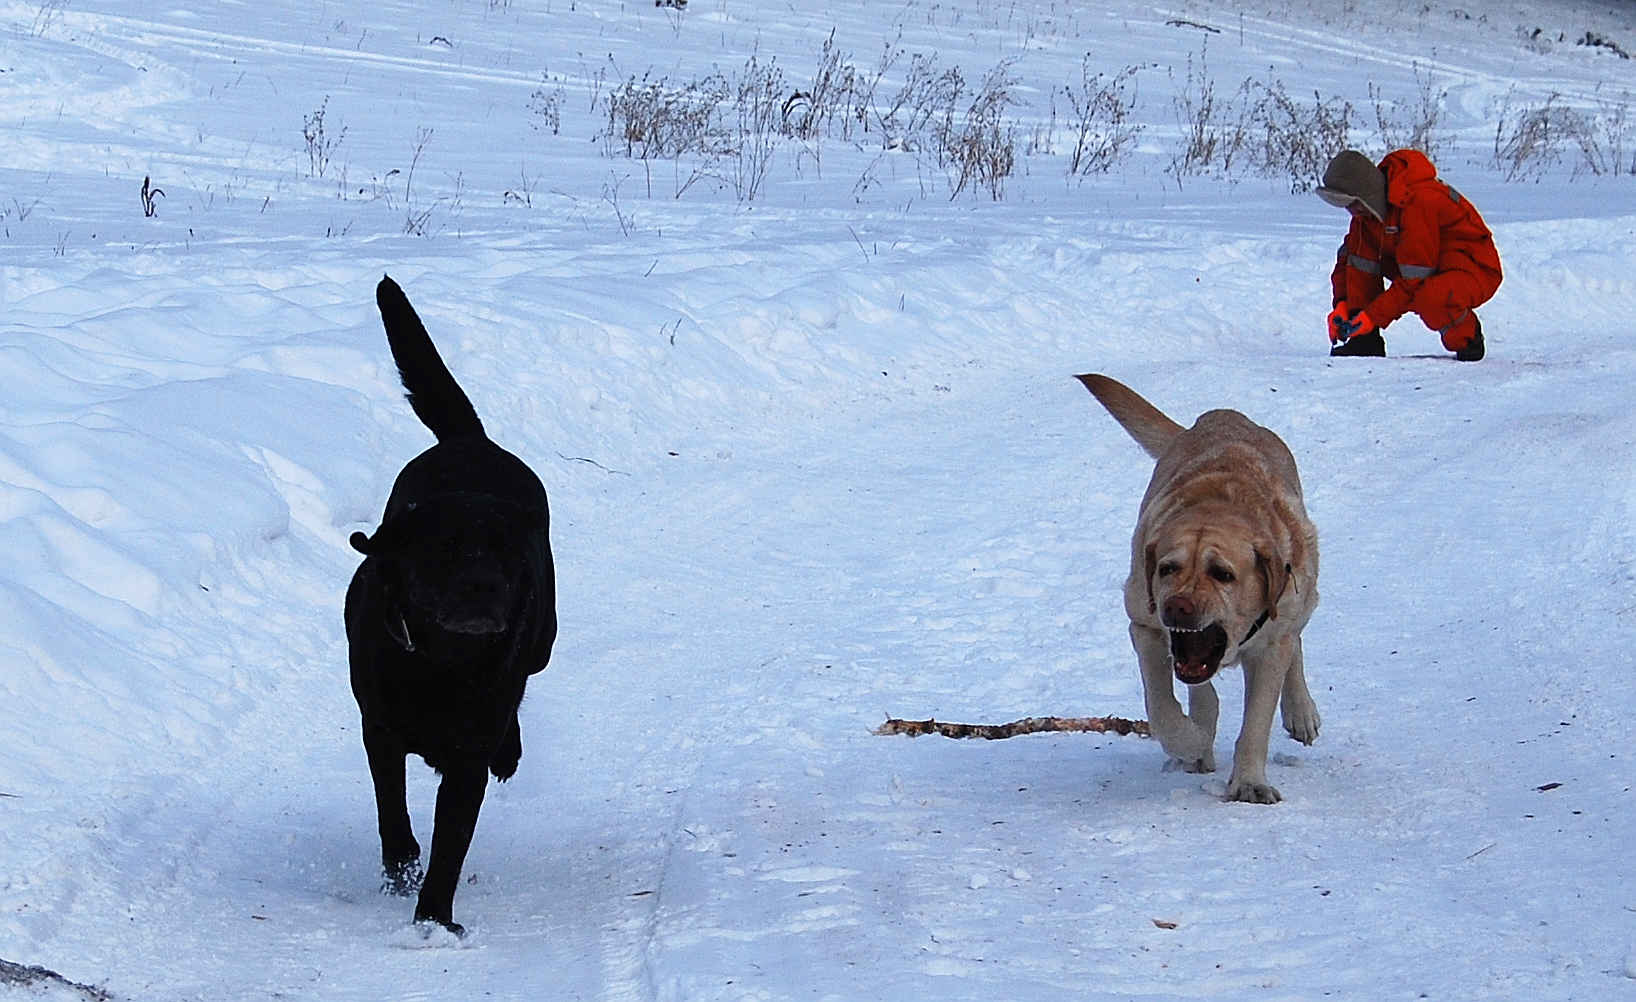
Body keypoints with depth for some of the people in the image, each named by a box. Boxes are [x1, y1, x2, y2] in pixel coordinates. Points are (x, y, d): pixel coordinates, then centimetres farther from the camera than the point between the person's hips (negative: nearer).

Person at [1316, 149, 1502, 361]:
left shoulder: (1418, 201, -29)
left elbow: (1414, 279, -29)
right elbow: (1359, 262, 4)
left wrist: (1373, 316, -27)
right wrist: (1344, 305, -10)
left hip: (1477, 272, -9)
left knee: (1430, 298, -41)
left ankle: (1468, 339, -9)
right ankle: (1365, 342, -3)